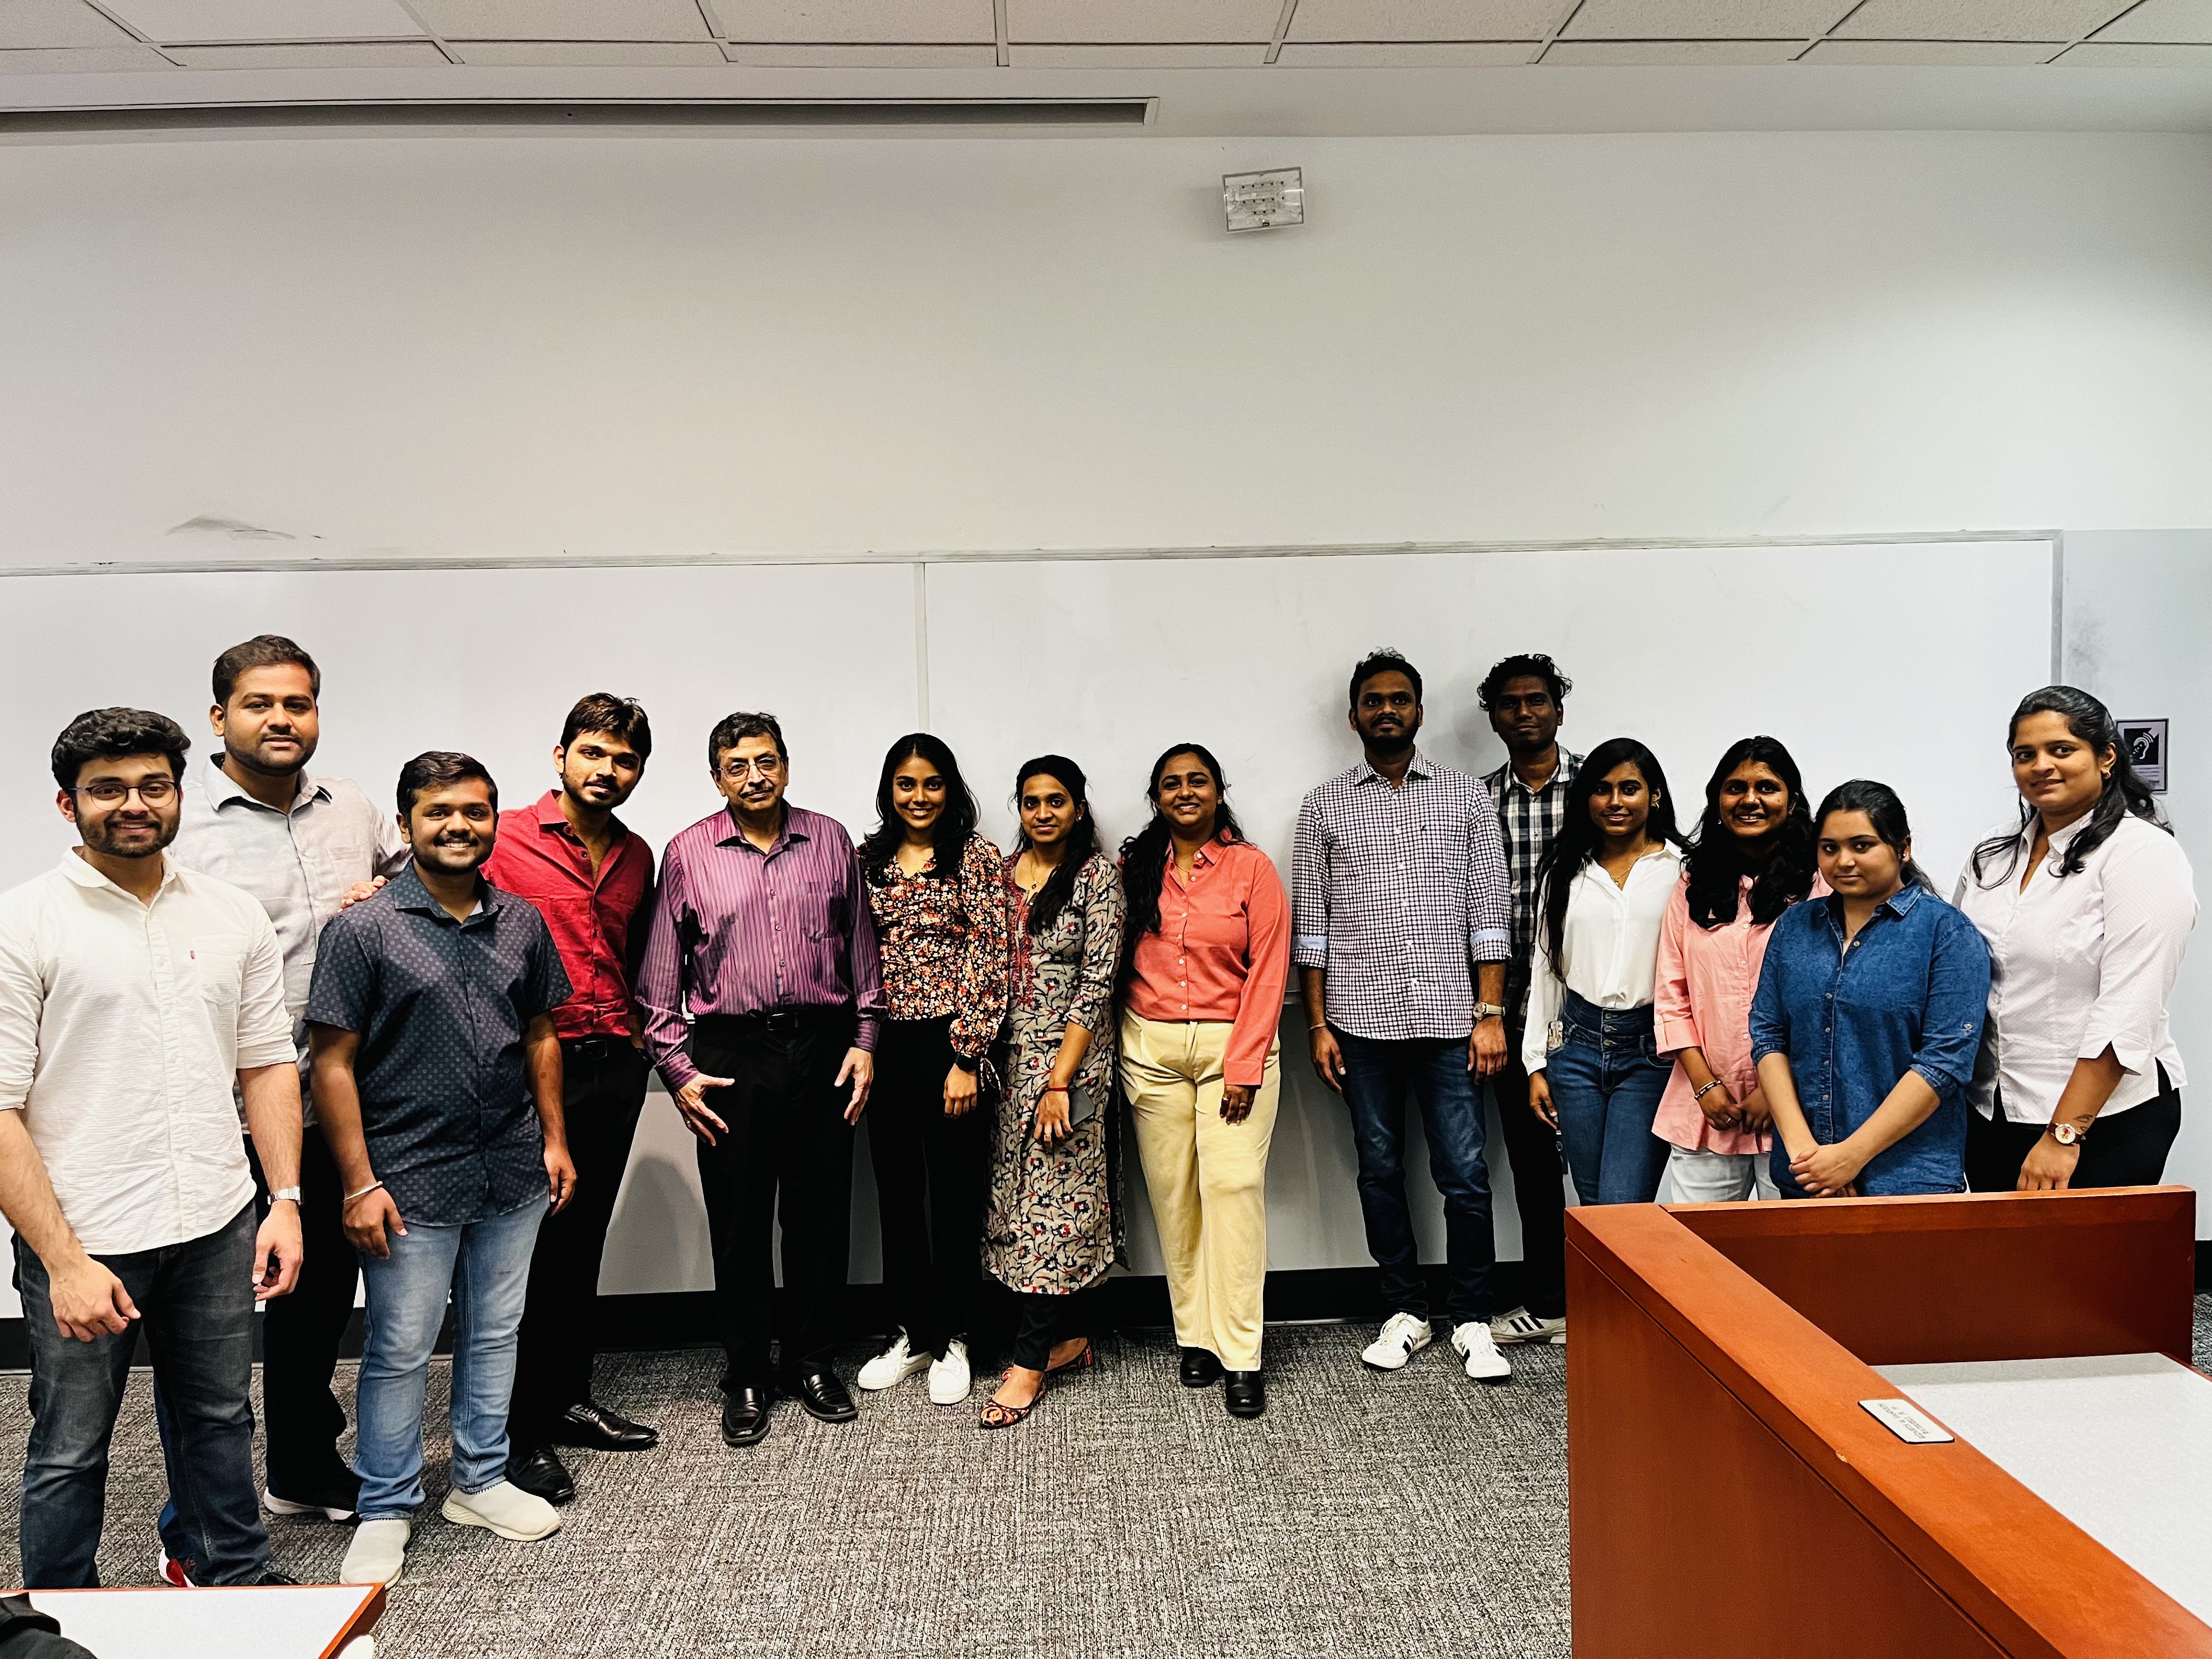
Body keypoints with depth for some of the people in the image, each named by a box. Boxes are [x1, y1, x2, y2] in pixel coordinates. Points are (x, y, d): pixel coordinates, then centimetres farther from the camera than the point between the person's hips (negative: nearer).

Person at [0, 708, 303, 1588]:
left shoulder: (235, 915, 5)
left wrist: (285, 1200, 1)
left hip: (218, 1227, 4)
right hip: (84, 1239, -3)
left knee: (219, 1417, 18)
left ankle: (236, 1581, 38)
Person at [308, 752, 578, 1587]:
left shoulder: (521, 922, 5)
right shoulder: (362, 928, -10)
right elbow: (333, 1063, -10)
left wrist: (555, 1138, 9)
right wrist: (360, 1184, -12)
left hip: (513, 1173, 5)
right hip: (412, 1179, -4)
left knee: (494, 1333, 16)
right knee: (399, 1351, 6)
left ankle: (480, 1481, 33)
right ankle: (386, 1511, 24)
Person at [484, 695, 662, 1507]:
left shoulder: (638, 856, 11)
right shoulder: (505, 838, -7)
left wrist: (637, 1037, 14)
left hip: (616, 1067, 6)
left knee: (583, 1240, 15)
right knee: (531, 1247, 1)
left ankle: (569, 1398, 28)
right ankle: (521, 1433, 11)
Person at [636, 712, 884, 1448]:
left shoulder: (830, 841, 6)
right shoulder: (688, 853, 2)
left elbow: (861, 950, 11)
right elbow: (661, 976, 3)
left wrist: (864, 1039, 4)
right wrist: (677, 1068, -2)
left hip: (822, 1048, 2)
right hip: (730, 1053, -1)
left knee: (822, 1215, 8)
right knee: (738, 1223, 6)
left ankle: (815, 1362, 26)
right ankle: (746, 1379, 22)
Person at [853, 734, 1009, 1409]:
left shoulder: (977, 858, -4)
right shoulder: (866, 859, 9)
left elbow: (988, 958, -9)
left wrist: (966, 1057, -14)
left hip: (949, 1043, -4)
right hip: (883, 1045, 4)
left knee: (954, 1193, 5)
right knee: (896, 1192, 12)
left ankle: (952, 1341, 20)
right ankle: (913, 1334, 27)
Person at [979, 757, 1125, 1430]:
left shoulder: (1098, 877, -7)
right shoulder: (1003, 872, 9)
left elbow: (1095, 986, -12)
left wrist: (1060, 1080, -16)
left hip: (1069, 1058, -6)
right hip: (1010, 1057, 6)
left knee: (1053, 1200, -3)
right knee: (1019, 1195, 10)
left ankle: (1029, 1361, 4)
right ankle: (1069, 1337, 24)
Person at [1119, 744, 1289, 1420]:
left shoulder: (1251, 867, -1)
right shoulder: (1135, 868, 7)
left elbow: (1267, 974, -4)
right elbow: (1116, 962, 10)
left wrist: (1243, 1067, -9)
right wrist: (1119, 1048, 2)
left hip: (1234, 1043, -2)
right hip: (1151, 1049, 3)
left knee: (1233, 1185, -10)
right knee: (1173, 1192, 4)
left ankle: (1240, 1356, -5)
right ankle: (1196, 1336, 15)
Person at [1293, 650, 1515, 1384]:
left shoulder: (1466, 796, 6)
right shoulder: (1325, 806, 7)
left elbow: (1488, 913, 3)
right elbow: (1310, 925, 6)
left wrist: (1491, 1014, -4)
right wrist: (1318, 1024, 1)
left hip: (1449, 1017, -1)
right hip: (1362, 1019, 1)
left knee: (1465, 1175, 0)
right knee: (1380, 1171, 9)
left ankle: (1471, 1319, 16)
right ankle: (1406, 1311, 23)